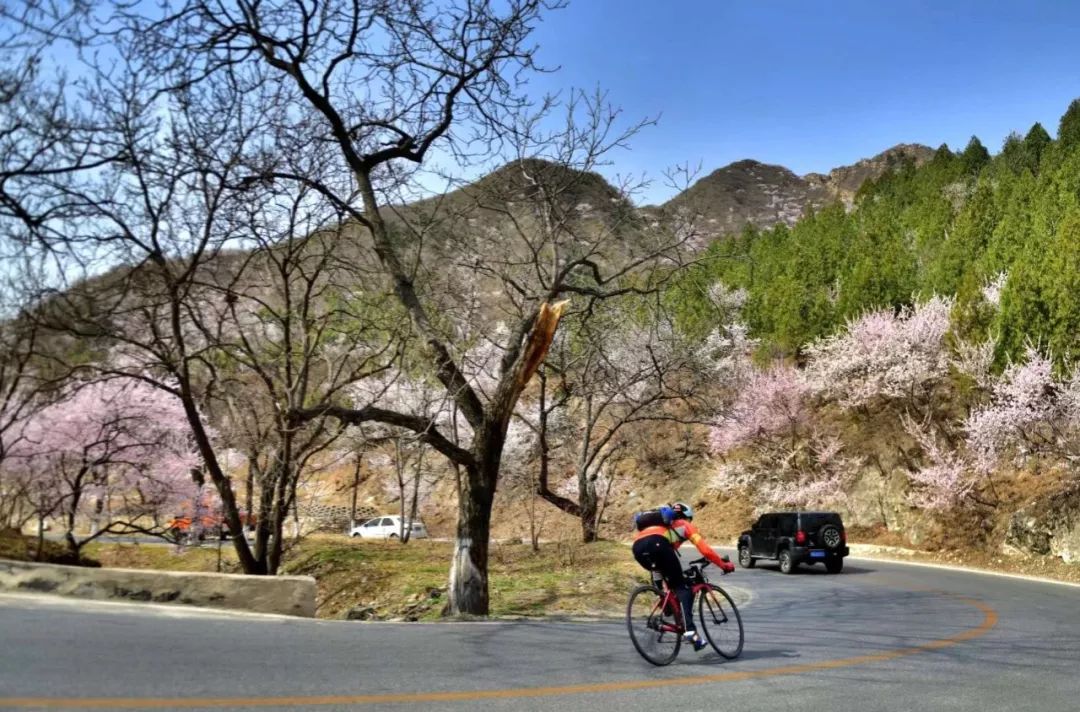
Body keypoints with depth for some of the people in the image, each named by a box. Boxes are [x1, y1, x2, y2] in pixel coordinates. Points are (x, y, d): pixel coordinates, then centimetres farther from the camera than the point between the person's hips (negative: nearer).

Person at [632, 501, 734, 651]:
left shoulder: (664, 525, 45)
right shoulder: (684, 525, 29)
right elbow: (705, 549, 18)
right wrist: (724, 564, 29)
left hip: (638, 547, 6)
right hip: (656, 544, -6)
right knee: (681, 586, 2)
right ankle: (689, 630, -12)